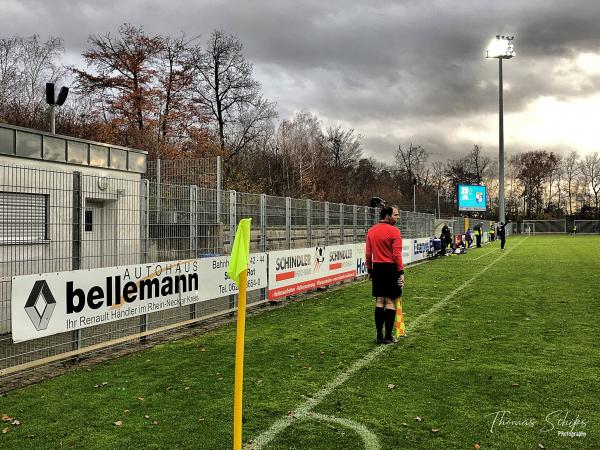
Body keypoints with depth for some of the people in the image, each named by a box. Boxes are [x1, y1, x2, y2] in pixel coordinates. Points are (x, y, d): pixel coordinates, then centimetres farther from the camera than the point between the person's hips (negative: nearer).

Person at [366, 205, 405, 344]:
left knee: (379, 302, 11)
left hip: (377, 269, 6)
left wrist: (370, 270, 16)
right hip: (391, 269, -6)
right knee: (390, 302, 1)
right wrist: (401, 272, -11)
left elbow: (368, 253, 9)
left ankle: (379, 335, 15)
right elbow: (397, 254, -15)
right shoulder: (394, 231, -11)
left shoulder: (371, 231, 8)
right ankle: (388, 336, 5)